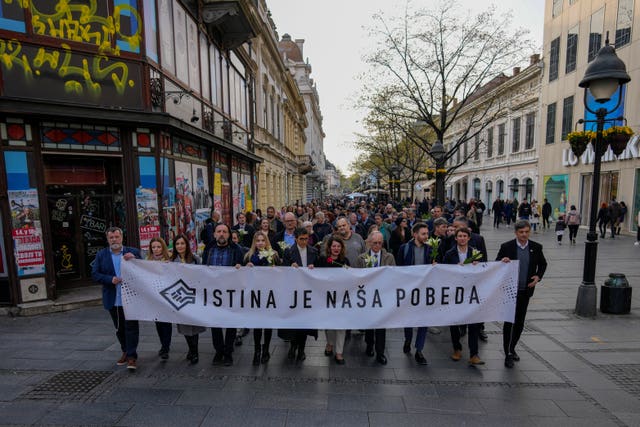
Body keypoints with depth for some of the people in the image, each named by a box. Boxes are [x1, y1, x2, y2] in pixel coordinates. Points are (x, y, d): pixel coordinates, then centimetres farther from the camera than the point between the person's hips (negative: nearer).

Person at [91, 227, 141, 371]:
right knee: (119, 328, 17)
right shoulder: (101, 255, 4)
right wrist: (110, 279, -17)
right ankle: (125, 351, 35)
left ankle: (132, 356, 7)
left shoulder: (133, 252, -1)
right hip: (113, 299, 3)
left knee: (131, 327, -2)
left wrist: (134, 259, -23)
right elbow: (94, 274, 0)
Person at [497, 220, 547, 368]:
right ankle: (508, 354, 10)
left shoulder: (536, 247, 0)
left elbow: (543, 264, 14)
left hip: (526, 290, 4)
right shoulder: (506, 247, -9)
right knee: (509, 321, -1)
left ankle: (512, 348, 33)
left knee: (520, 322, 14)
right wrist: (502, 261, -24)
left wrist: (538, 276, -3)